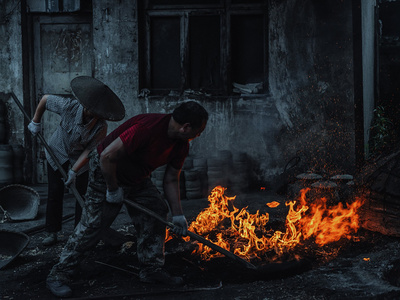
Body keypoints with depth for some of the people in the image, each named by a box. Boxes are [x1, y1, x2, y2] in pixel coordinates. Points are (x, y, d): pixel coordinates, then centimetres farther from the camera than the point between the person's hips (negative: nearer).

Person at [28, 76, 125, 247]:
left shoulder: (101, 127, -29)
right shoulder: (69, 106, -30)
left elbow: (89, 150, -22)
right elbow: (45, 99, -12)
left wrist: (74, 171, -25)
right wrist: (36, 122, -4)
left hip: (79, 160, 0)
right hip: (58, 154, 0)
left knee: (82, 195, -3)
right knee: (55, 194, 1)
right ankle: (52, 233, 10)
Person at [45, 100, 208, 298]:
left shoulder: (181, 145, -6)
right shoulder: (147, 127, -35)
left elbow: (171, 180, 4)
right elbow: (107, 156, -33)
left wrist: (177, 215, 0)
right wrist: (113, 189, -21)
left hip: (137, 178, 8)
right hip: (106, 172, -8)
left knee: (157, 211, 2)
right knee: (92, 225, -9)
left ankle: (151, 269, 13)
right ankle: (58, 275, 2)